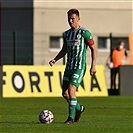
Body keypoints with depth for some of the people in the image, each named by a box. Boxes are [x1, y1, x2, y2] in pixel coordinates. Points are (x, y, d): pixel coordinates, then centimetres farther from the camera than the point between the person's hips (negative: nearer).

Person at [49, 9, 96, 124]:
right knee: (65, 93, 6)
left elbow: (93, 48, -4)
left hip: (80, 67, -7)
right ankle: (79, 108, 31)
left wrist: (93, 66, -8)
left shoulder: (84, 33, -7)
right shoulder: (66, 34, 12)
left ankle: (71, 117, -15)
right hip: (69, 67, 7)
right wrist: (55, 60, 8)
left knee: (71, 89, -20)